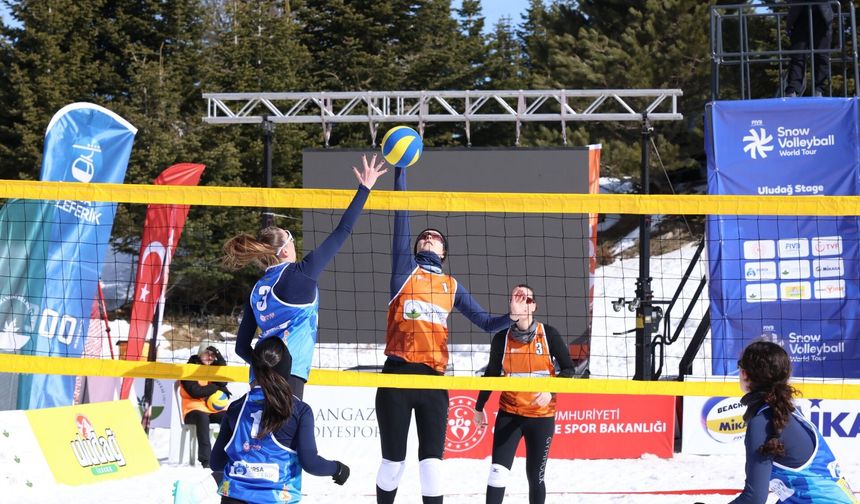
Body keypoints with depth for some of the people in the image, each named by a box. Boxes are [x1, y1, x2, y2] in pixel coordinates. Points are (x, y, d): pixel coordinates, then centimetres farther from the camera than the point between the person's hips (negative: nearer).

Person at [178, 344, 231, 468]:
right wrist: (216, 388, -7)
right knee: (202, 416, -39)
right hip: (194, 409, -5)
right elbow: (195, 391, -14)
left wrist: (220, 359, -7)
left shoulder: (214, 368, 17)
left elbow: (222, 382, -4)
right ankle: (205, 459, -45)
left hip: (214, 408, 5)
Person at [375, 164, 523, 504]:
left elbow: (486, 323, 15)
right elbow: (402, 215, 3)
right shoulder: (406, 269, 9)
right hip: (397, 375, -2)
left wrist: (513, 317, -5)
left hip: (433, 380, 2)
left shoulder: (452, 286, 17)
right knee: (393, 460, 5)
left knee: (431, 462, -4)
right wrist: (400, 169, -2)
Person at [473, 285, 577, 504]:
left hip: (542, 416, -1)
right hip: (509, 414, 1)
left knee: (535, 476, 6)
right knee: (498, 471, -11)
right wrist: (479, 407, 17)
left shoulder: (548, 334, -6)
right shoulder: (502, 338, -2)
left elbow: (568, 368, -2)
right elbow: (492, 374, 11)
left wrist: (551, 391, -18)